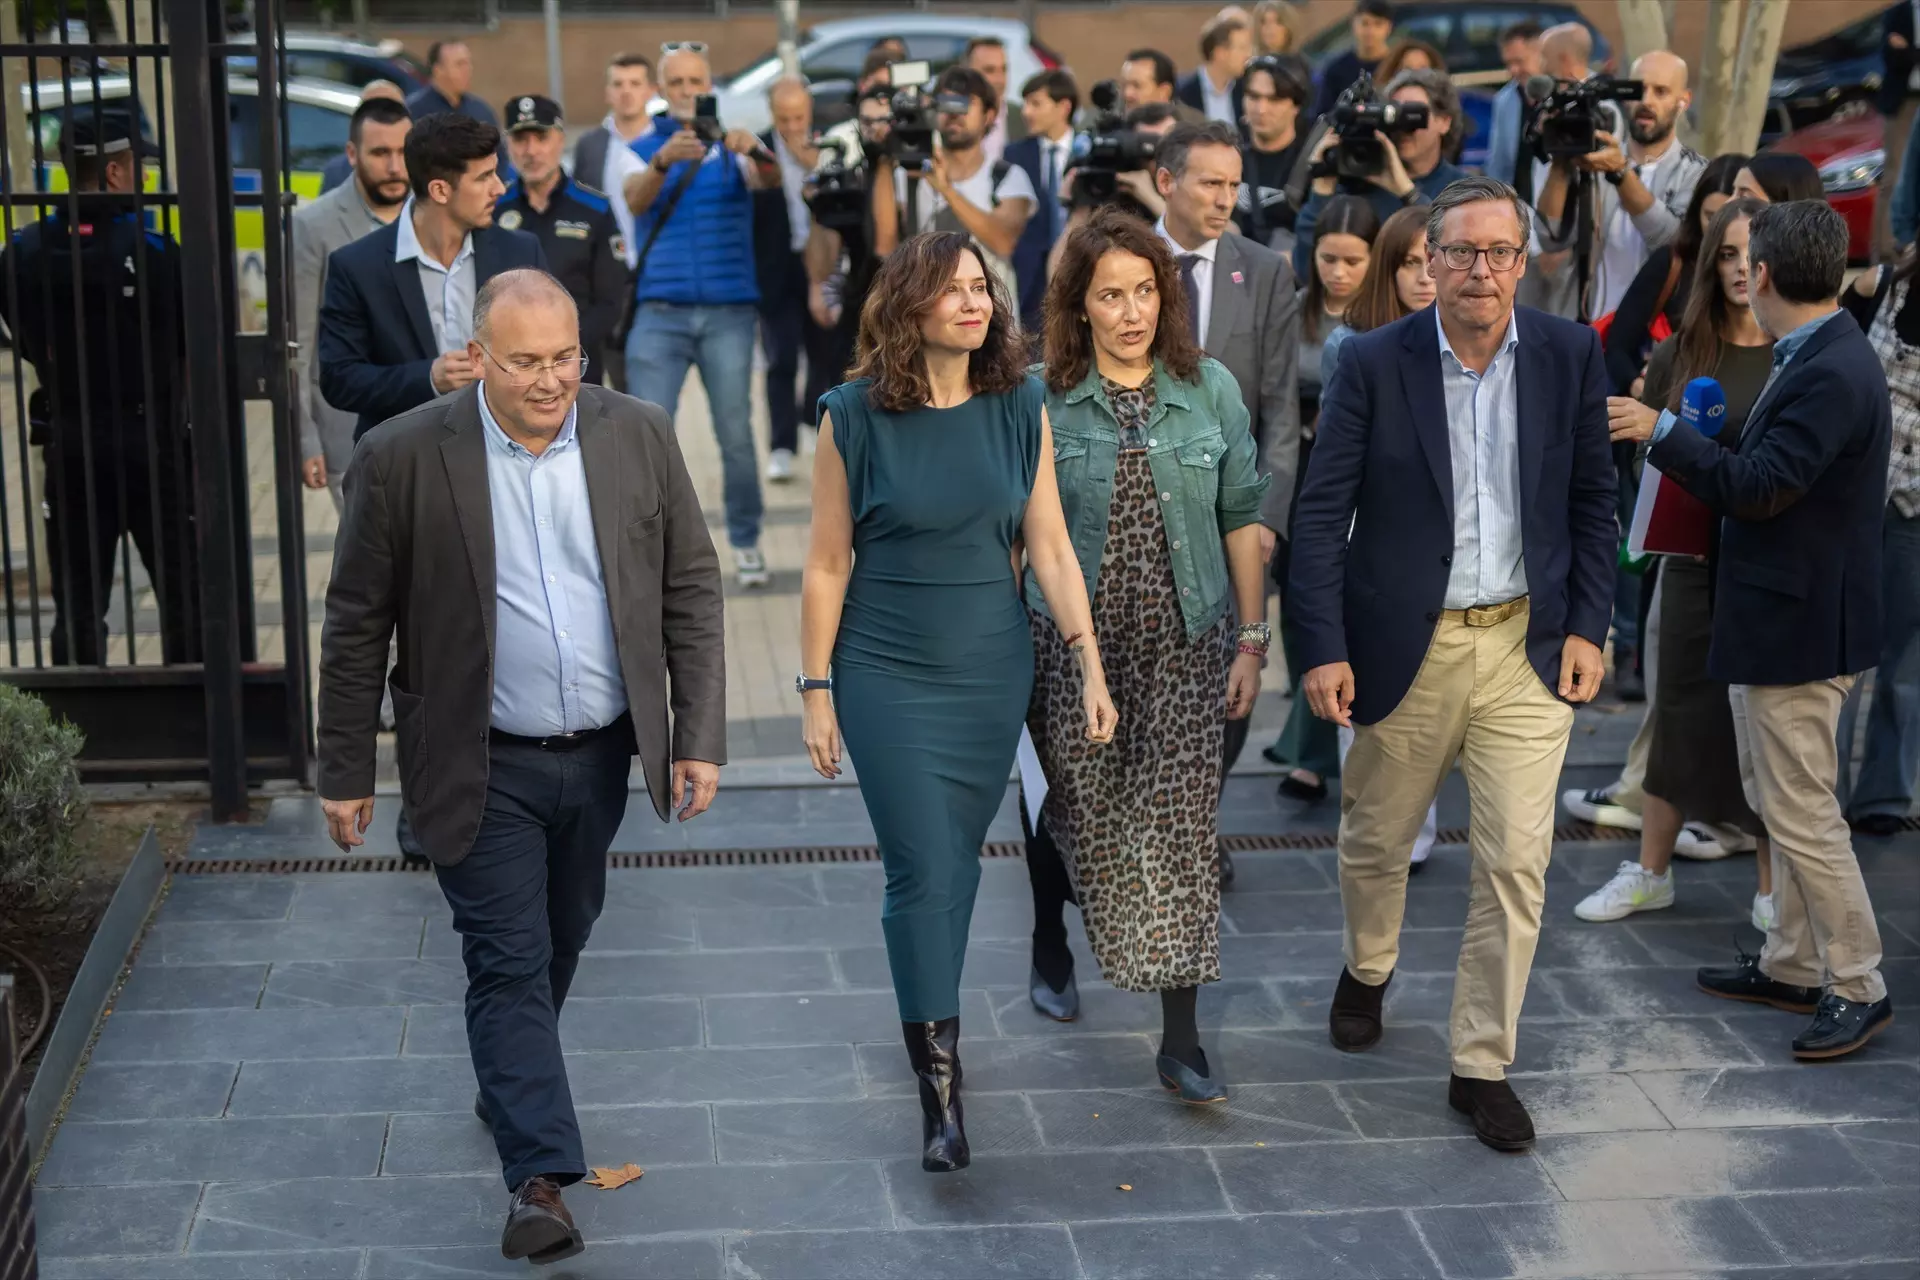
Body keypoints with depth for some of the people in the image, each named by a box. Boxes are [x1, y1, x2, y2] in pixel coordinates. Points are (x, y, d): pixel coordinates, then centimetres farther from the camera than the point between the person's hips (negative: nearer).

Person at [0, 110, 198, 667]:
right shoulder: (153, 253, -16)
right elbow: (196, 342, -9)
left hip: (68, 447, 4)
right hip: (153, 439, -4)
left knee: (77, 608, 11)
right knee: (185, 599, 8)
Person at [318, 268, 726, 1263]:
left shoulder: (640, 438, -4)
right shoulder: (404, 459, -12)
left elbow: (691, 591, 1)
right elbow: (357, 627, -6)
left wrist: (699, 736, -4)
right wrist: (345, 772, -3)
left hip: (601, 757, 4)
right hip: (482, 768, -4)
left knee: (557, 948, 20)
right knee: (509, 962, -4)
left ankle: (509, 1088, 44)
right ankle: (540, 1177, 0)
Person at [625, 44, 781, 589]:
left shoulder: (733, 146, 7)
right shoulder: (643, 149, 8)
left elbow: (769, 180, -13)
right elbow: (635, 201, -13)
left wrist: (755, 153, -37)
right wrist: (663, 162, -34)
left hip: (728, 311, 0)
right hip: (660, 312, 0)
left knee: (736, 433, 1)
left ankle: (746, 544, 13)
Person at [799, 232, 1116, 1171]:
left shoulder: (1021, 409, -1)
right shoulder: (855, 416, -8)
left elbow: (1050, 548, 2)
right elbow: (827, 564, -3)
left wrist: (1091, 663, -3)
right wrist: (816, 689, -3)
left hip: (993, 673, 3)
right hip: (887, 678, -3)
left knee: (957, 859, 12)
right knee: (922, 872, -6)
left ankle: (930, 1015, 34)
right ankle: (938, 1080, 1)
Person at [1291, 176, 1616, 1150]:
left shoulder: (1570, 356, -1)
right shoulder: (1374, 363, -7)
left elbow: (1592, 501, 7)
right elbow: (1321, 514, -7)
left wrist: (1587, 626, 0)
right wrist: (1322, 648, -13)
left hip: (1528, 648, 1)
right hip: (1405, 647, -1)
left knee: (1515, 862, -1)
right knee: (1376, 839, 16)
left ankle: (1482, 1066, 13)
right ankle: (1367, 970, 47)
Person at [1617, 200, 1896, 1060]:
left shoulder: (1832, 374, -23)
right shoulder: (1817, 358, 9)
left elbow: (1757, 489, -25)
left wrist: (1662, 433, -21)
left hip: (1797, 625, -11)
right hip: (1776, 617, 11)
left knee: (1801, 811, -2)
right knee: (1780, 798, 18)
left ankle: (1858, 988, 8)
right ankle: (1793, 965, 29)